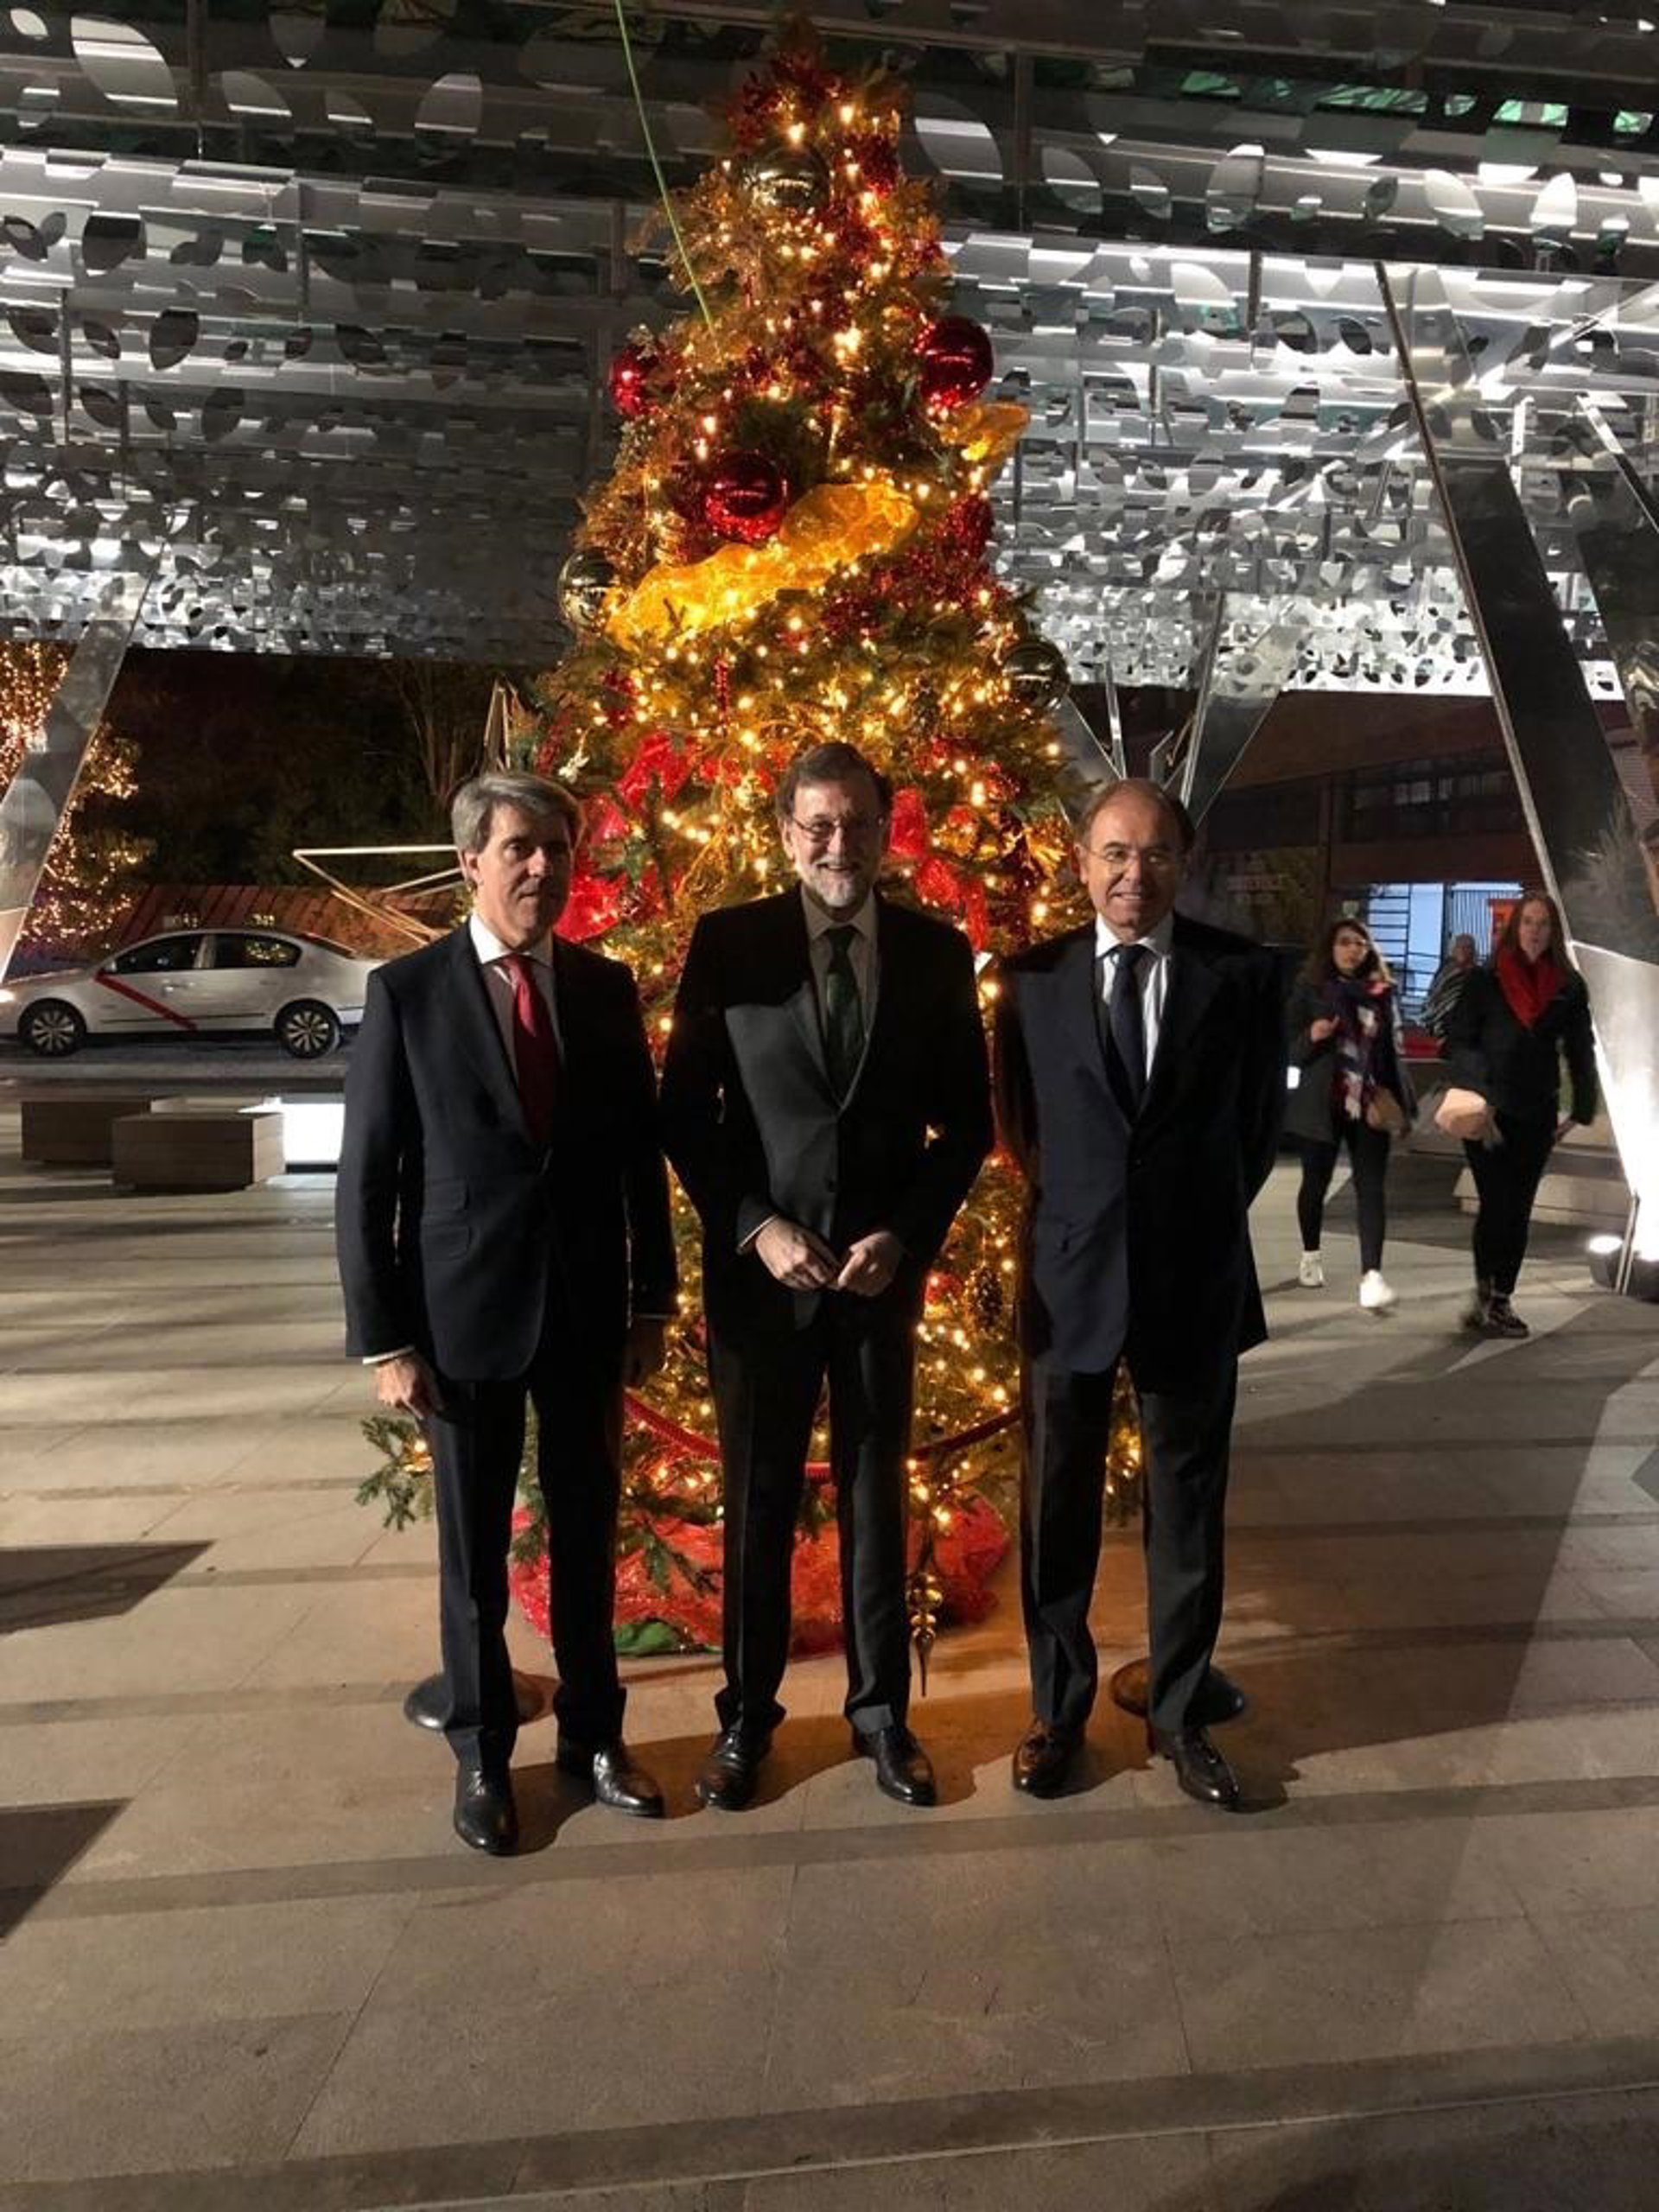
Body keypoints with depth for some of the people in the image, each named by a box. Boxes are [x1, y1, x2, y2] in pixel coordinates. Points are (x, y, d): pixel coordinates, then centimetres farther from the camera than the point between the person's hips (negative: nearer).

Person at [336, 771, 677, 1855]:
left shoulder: (607, 987, 2)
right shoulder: (408, 991, -6)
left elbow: (642, 1150, 7)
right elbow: (368, 1177, -6)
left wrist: (653, 1296, 6)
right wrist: (385, 1337, -8)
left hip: (588, 1308, 3)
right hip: (465, 1310, -2)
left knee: (589, 1533, 14)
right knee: (474, 1549, 11)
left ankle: (594, 1730, 33)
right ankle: (482, 1754, 30)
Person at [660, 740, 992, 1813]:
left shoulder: (938, 951, 1)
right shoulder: (727, 943, -3)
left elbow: (967, 1119, 4)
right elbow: (685, 1111, -1)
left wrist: (907, 1235, -9)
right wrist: (756, 1228, -12)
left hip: (885, 1267, 1)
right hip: (758, 1266, -1)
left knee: (877, 1494, 13)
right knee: (757, 1502, 11)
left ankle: (882, 1709, 31)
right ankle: (747, 1713, 29)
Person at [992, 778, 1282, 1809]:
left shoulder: (1243, 972, -2)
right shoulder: (1034, 977, 0)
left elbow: (1261, 1116, 8)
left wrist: (1204, 1216, 8)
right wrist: (1074, 1206, 8)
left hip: (1197, 1276, 0)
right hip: (1069, 1274, 1)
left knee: (1189, 1505, 12)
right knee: (1058, 1505, 10)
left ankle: (1181, 1708, 30)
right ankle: (1059, 1705, 29)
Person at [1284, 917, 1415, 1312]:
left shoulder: (1383, 992, 7)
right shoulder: (1309, 990, -2)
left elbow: (1394, 1049, 13)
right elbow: (1292, 1053, -3)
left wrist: (1400, 1099, 6)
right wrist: (1312, 1037, -23)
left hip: (1370, 1103, 2)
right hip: (1322, 1103, -2)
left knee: (1372, 1187, -8)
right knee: (1315, 1182, 10)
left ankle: (1371, 1275, -13)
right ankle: (1311, 1256, 31)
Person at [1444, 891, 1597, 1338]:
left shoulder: (1569, 987, 6)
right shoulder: (1485, 980, -1)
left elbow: (1580, 1051, 11)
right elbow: (1458, 1041, -2)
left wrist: (1581, 1109, 7)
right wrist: (1474, 1099, -12)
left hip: (1537, 1115, 3)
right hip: (1487, 1112, -3)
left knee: (1519, 1209, 6)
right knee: (1495, 1204, -6)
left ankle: (1500, 1299, 15)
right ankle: (1484, 1294, 6)